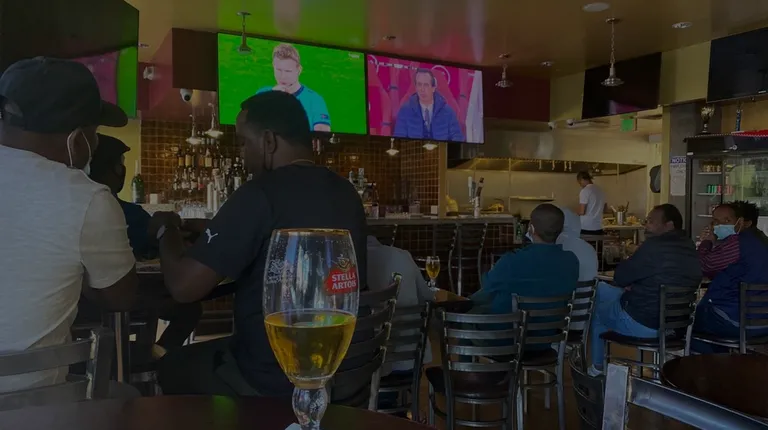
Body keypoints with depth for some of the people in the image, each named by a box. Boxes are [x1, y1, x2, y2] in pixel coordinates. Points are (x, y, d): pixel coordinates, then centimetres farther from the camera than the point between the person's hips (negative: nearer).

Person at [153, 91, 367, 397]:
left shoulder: (261, 195, -21)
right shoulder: (347, 193, 2)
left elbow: (184, 286, -18)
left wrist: (167, 231, 2)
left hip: (273, 381, -7)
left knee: (172, 367, 21)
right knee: (199, 356, 30)